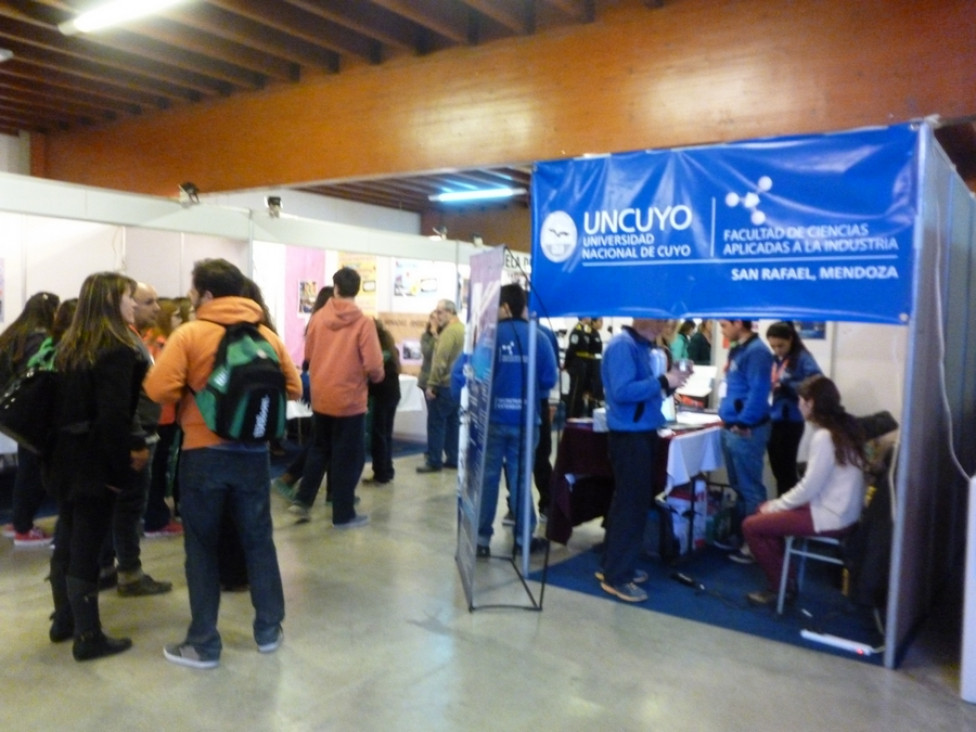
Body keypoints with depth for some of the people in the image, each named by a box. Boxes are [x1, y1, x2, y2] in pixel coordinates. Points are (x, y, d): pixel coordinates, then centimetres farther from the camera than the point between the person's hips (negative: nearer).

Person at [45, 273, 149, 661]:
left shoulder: (69, 345, 11)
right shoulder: (117, 350, -17)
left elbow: (63, 401, 13)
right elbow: (114, 417, -22)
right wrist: (123, 469, -16)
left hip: (66, 455, 9)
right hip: (95, 460, -9)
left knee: (67, 539, 18)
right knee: (86, 547, -1)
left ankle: (64, 619, 32)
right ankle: (88, 637, 10)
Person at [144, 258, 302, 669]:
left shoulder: (189, 334, -9)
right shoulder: (268, 336, 3)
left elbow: (158, 390, -16)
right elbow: (292, 388, 7)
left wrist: (190, 393, 4)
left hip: (204, 453, -3)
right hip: (253, 452, 4)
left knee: (202, 548, 8)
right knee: (258, 540, 15)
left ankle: (203, 645, 16)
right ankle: (269, 629, 25)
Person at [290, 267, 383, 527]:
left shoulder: (317, 318, -1)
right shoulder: (363, 322, -13)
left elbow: (308, 355, 9)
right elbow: (373, 365, -16)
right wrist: (377, 376, 5)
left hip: (320, 397, 4)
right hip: (350, 399, -4)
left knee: (319, 450, 22)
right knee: (348, 458, 7)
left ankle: (302, 500, 20)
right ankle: (343, 514, 14)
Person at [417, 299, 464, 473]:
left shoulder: (449, 331, -15)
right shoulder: (463, 329, 13)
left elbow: (440, 361, -20)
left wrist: (431, 384, -17)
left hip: (445, 385, -9)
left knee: (436, 423, -2)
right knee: (453, 423, 12)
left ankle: (434, 462, 1)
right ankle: (453, 459, 16)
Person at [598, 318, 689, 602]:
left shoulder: (647, 347, 10)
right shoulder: (623, 345, -17)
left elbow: (647, 389, 13)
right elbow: (622, 391, -27)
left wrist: (670, 381, -3)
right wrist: (663, 382, -24)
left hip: (644, 432, 10)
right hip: (629, 435, -10)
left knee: (633, 500, 16)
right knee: (632, 503, -4)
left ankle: (613, 565, 28)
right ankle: (616, 576, 7)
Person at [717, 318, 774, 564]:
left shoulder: (756, 351, -16)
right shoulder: (737, 350, 14)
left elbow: (758, 392, -21)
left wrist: (743, 422, -17)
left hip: (745, 431, -10)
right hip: (731, 429, 10)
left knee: (750, 489, 0)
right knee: (738, 487, 18)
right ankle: (741, 535, 29)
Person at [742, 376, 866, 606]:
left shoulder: (824, 437, -23)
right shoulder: (844, 427, 7)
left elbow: (808, 488, -21)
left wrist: (776, 505, -5)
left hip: (829, 516, -10)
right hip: (837, 508, 10)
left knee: (751, 526, -7)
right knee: (764, 511, 20)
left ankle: (779, 586, 9)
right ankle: (783, 578, 21)